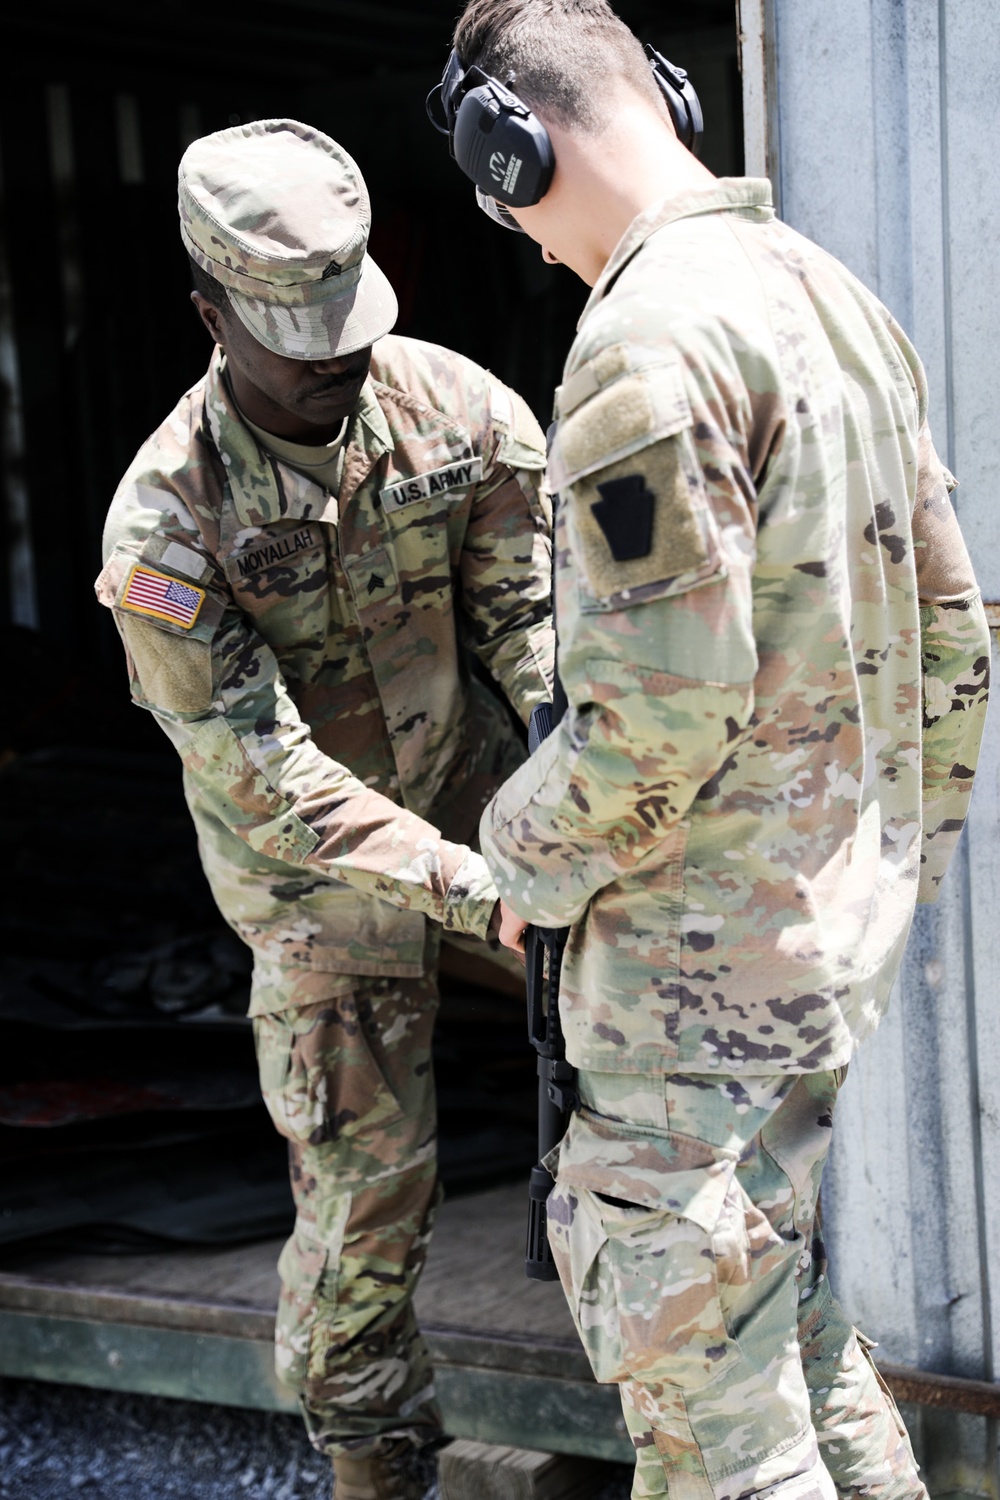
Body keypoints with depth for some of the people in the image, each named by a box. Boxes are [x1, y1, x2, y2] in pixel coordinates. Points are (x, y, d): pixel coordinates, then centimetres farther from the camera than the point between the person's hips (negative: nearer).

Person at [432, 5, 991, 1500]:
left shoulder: (649, 337, -21)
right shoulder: (832, 294, 8)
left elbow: (663, 709, -25)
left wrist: (527, 857, -7)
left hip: (703, 971, -9)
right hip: (842, 930, 9)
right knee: (786, 1307, 24)